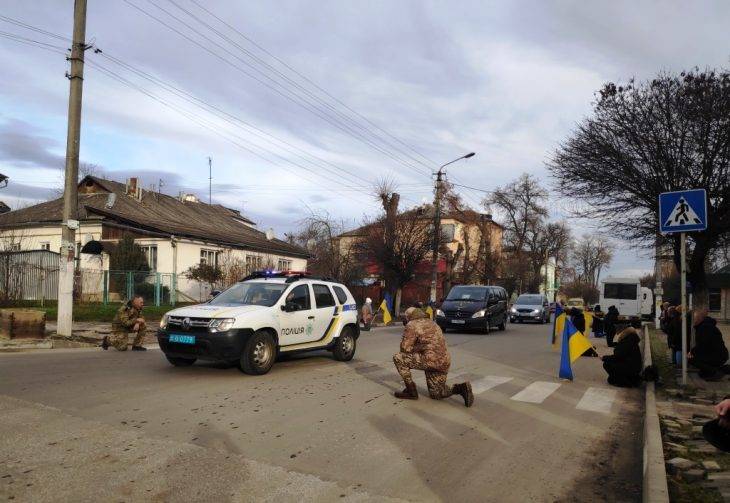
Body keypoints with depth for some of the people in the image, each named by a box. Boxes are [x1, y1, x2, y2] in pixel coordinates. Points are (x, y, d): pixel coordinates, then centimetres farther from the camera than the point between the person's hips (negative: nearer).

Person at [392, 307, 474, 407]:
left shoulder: (412, 325, -2)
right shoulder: (432, 324, 24)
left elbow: (405, 348, -5)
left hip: (430, 360, -9)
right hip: (444, 363, 9)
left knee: (398, 358, 0)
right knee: (435, 394, 22)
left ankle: (411, 391, 2)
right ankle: (461, 388, 2)